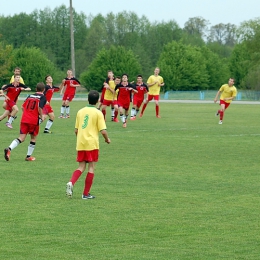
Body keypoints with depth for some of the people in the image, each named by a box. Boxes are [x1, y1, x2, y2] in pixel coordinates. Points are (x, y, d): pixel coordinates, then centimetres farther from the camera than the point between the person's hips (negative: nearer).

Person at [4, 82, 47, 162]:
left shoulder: (30, 96, 16)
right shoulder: (43, 97, -1)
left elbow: (23, 107, 15)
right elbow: (40, 108, -16)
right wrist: (41, 116, -2)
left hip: (24, 119, 4)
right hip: (34, 120, -4)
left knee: (21, 138, 1)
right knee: (33, 137, 16)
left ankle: (9, 149, -22)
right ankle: (28, 156, 15)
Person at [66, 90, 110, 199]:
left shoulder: (80, 111, 8)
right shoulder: (98, 113, -6)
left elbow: (76, 130, 11)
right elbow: (103, 131, -11)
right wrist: (107, 139, 9)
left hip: (80, 144, 4)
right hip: (92, 144, -4)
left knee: (81, 167, 11)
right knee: (91, 168, 6)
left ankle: (71, 183, -16)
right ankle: (86, 194, 6)